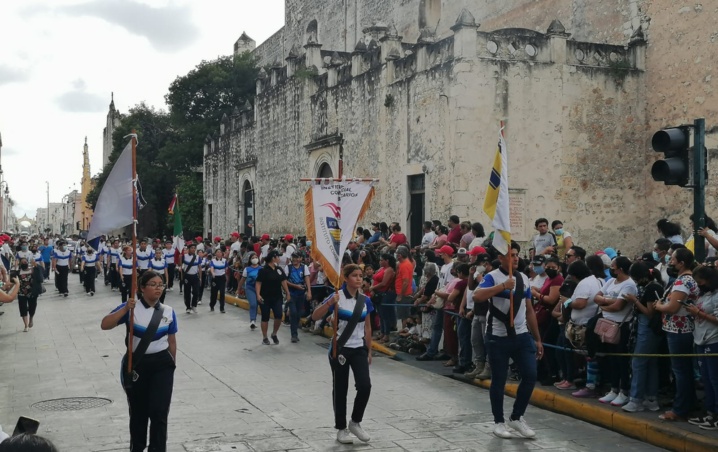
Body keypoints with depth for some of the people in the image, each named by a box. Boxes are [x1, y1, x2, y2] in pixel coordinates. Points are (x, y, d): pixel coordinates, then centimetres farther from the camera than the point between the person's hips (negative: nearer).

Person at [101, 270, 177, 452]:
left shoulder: (168, 312, -1)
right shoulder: (131, 308, -9)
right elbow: (104, 325, -20)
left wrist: (172, 364, 14)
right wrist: (125, 309, -31)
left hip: (161, 365, 0)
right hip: (136, 364, 0)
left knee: (159, 412, -9)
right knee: (138, 413, 16)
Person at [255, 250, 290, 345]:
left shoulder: (279, 269, 6)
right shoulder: (263, 270, -11)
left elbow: (283, 282, 11)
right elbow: (258, 283, -13)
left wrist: (287, 293, 7)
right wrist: (258, 295, -23)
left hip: (277, 297, 5)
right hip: (265, 298, -4)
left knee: (279, 316, -7)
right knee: (265, 318, 4)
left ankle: (274, 334, 16)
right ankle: (264, 338, 17)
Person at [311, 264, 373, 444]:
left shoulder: (365, 300, 3)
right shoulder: (337, 297, -11)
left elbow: (367, 327, 12)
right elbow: (315, 317, -18)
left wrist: (369, 351, 14)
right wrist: (329, 303, -33)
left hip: (359, 349, 4)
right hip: (340, 349, -3)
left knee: (365, 386, -9)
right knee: (340, 389, 5)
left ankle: (355, 422, 14)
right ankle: (341, 429, 21)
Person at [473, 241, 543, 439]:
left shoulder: (524, 279, 10)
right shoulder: (492, 277, -9)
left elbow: (529, 310, 14)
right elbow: (477, 296, -29)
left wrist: (537, 339, 13)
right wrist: (503, 285, -34)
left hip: (522, 336, 5)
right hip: (498, 338, -5)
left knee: (530, 376, 1)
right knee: (499, 381, 4)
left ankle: (516, 417, 19)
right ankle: (499, 422, 20)